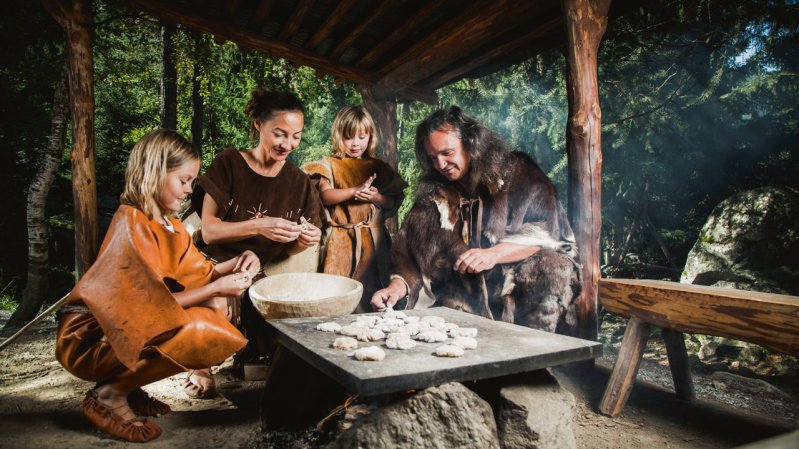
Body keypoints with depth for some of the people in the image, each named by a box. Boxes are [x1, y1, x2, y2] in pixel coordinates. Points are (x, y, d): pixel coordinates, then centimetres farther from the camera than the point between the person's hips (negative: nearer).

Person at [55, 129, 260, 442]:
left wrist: (234, 264, -6)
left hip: (131, 326, 9)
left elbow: (198, 274, 10)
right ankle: (109, 395, -6)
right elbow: (154, 304, -26)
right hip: (91, 338, -9)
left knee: (220, 307, 7)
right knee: (201, 332, -29)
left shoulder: (168, 224, 6)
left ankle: (128, 385, 8)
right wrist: (216, 288, -21)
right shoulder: (132, 222, -22)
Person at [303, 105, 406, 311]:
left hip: (372, 239, 2)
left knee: (371, 291, 4)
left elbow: (393, 203, 9)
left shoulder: (378, 167, 11)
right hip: (341, 240, -2)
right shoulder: (330, 165, 6)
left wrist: (376, 197, -11)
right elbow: (325, 195, -10)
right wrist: (354, 191, -21)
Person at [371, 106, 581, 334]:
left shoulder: (516, 172, 0)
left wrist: (493, 254, -24)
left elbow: (546, 230, -11)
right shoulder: (432, 194, 9)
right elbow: (410, 251, 5)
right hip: (467, 304, 2)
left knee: (550, 267, -31)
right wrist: (397, 287, -13)